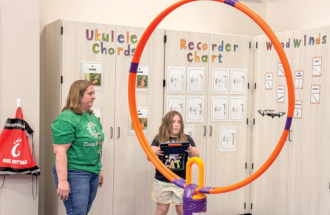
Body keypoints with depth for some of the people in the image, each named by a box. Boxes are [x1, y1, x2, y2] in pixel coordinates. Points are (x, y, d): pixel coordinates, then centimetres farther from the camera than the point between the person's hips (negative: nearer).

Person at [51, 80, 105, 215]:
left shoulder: (91, 117, 12)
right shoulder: (66, 119, -15)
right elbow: (60, 152, -21)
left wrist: (99, 169, 23)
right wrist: (62, 181, -24)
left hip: (93, 173, 9)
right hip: (74, 173, -8)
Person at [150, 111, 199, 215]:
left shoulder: (186, 139, 3)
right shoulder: (159, 139, 2)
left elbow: (197, 157, 1)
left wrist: (191, 151, -22)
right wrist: (155, 152, -24)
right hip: (162, 180, 0)